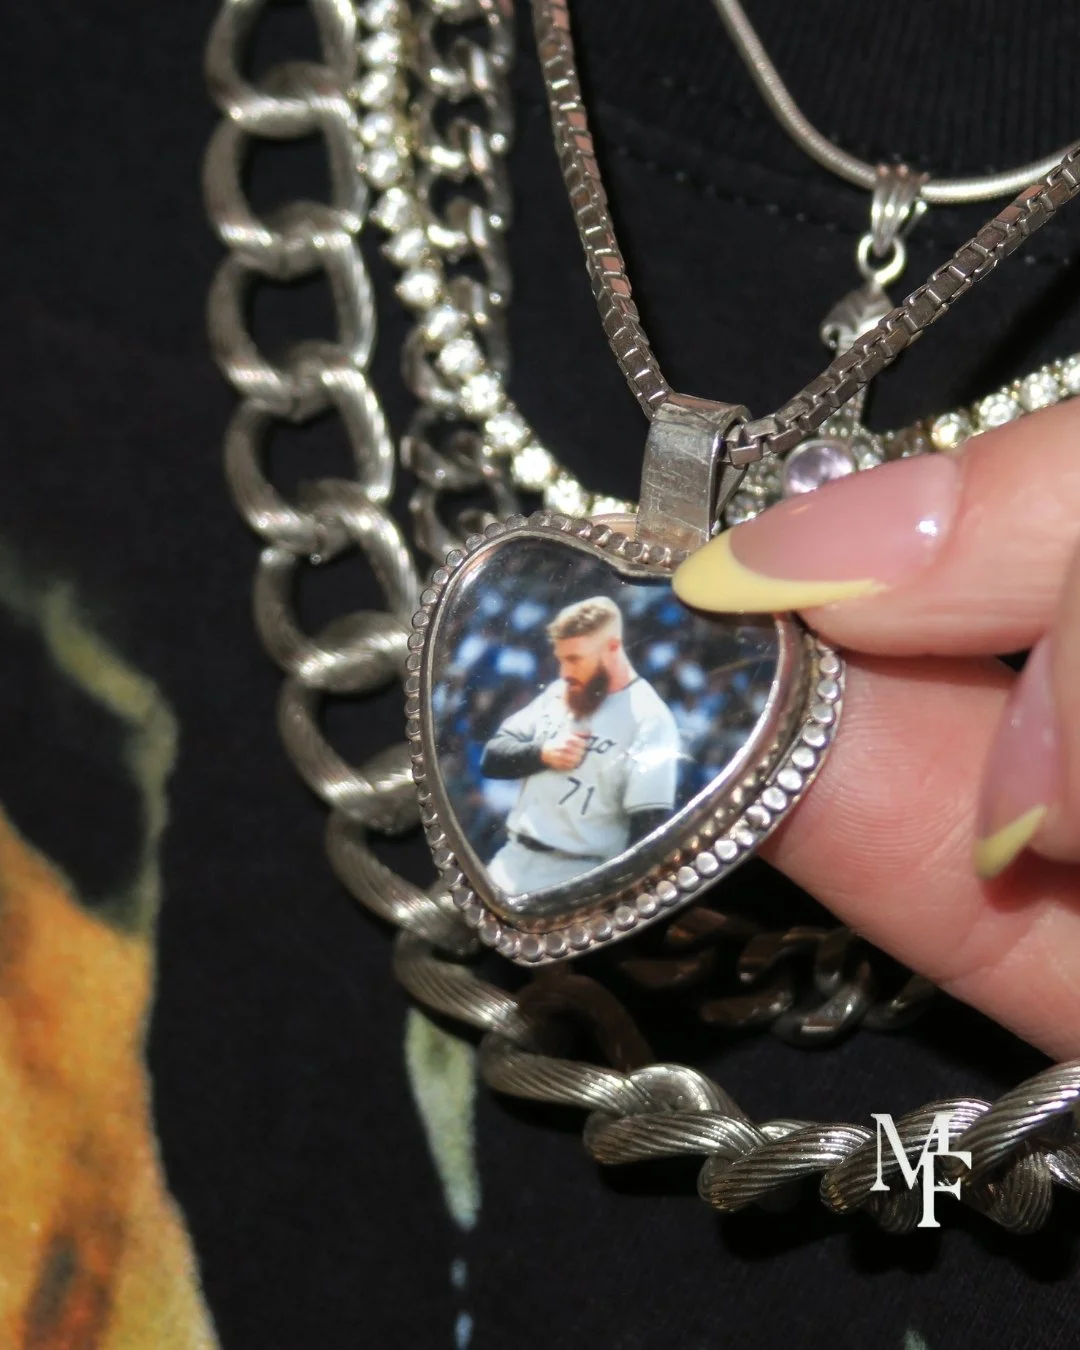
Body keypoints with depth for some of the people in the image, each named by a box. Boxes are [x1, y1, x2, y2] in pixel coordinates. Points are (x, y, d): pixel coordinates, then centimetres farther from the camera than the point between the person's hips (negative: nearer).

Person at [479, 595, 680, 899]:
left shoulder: (648, 720, -11)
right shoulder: (558, 694, 10)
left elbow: (649, 828, -16)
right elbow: (492, 758, 9)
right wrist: (541, 753, -11)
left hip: (575, 885, -6)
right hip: (510, 866, 7)